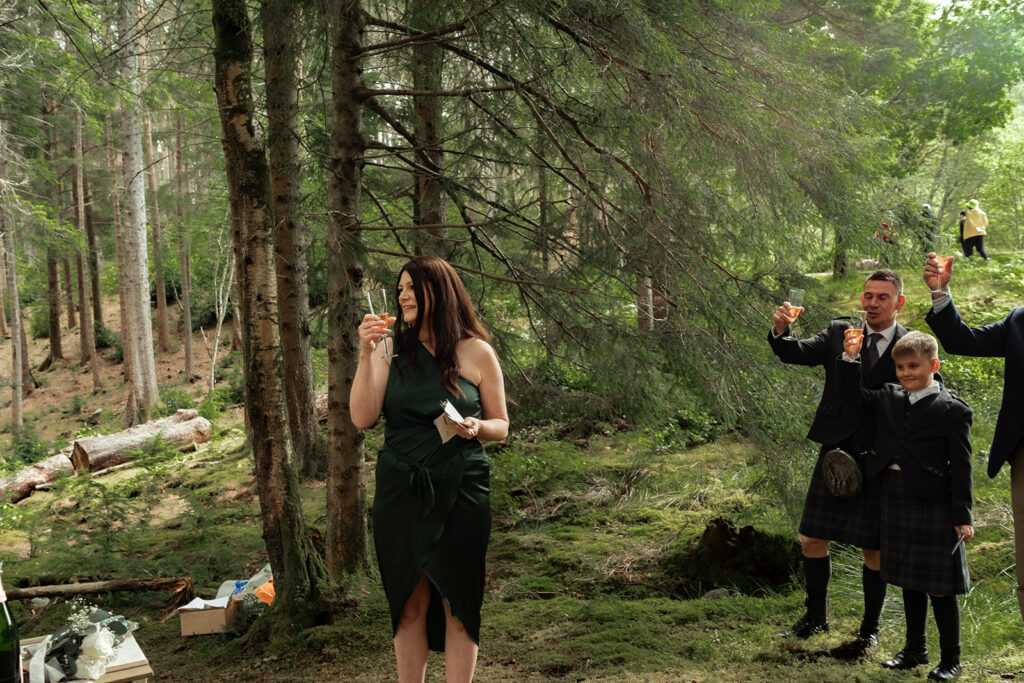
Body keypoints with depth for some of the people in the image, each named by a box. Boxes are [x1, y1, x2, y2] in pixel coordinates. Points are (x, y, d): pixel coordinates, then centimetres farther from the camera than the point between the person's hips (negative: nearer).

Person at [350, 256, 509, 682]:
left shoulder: (476, 352, -1)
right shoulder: (391, 350, 4)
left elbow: (501, 426, 6)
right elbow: (362, 418, -5)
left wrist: (476, 428, -16)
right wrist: (366, 354, -11)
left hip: (459, 491, -2)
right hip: (400, 491, 2)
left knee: (457, 603, 5)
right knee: (410, 604, 9)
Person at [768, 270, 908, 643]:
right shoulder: (839, 333, 6)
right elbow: (797, 353, -8)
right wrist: (781, 332, -29)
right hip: (835, 453, 2)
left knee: (874, 550, 6)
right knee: (812, 540, 7)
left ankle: (870, 626, 28)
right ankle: (815, 616, 28)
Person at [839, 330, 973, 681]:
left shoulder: (953, 411, -10)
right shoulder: (888, 398, 6)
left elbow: (961, 467, -9)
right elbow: (852, 393, 18)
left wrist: (962, 517, -10)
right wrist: (851, 357, 4)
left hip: (934, 509, -6)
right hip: (896, 504, 6)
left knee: (940, 588, 3)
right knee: (909, 584, 17)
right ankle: (915, 649, 30)